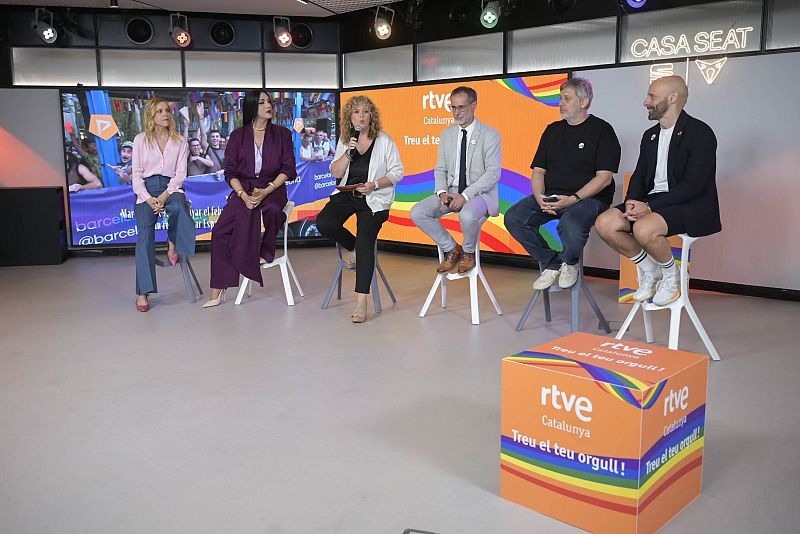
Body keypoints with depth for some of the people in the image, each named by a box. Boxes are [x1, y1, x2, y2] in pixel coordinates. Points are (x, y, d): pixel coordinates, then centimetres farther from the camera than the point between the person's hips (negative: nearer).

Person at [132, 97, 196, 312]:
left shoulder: (180, 141, 12)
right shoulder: (140, 140, 10)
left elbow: (180, 173, 4)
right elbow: (136, 173, 5)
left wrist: (165, 195, -12)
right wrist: (148, 198, -12)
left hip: (171, 187, 0)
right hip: (147, 189, 0)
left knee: (178, 207, -38)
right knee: (144, 235, -21)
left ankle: (173, 244, -6)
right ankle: (143, 292, -23)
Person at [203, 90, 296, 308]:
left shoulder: (282, 134, 8)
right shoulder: (238, 136, 10)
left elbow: (288, 169, 1)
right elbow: (230, 172, 4)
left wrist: (267, 190, -15)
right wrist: (244, 195, -14)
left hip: (272, 188, -1)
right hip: (243, 190, 1)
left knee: (272, 209, -39)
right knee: (220, 231, -21)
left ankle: (265, 250, -12)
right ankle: (217, 290, -18)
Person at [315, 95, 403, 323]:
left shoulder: (384, 140, 1)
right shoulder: (345, 142, 12)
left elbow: (397, 172, -1)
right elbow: (336, 172, 4)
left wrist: (374, 185, -15)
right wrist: (348, 152, -11)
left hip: (374, 199, -4)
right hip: (347, 194, 4)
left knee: (365, 242, -23)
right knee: (324, 223, -24)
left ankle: (361, 301, -22)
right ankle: (350, 246, 9)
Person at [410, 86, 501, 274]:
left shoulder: (490, 134, -3)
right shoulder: (447, 133, 13)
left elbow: (493, 173, -11)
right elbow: (440, 169, 14)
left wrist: (465, 195, -21)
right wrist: (442, 192, -8)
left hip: (480, 193, -5)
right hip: (451, 192, 5)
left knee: (467, 215, -39)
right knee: (417, 212, -16)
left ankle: (468, 252, -5)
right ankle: (451, 249, 2)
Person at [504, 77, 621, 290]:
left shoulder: (602, 130, 0)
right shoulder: (553, 130, 17)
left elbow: (604, 177, -9)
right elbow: (538, 171, 13)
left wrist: (573, 199, -20)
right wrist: (540, 198, -8)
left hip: (588, 197, -5)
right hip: (551, 196, 6)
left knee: (571, 225, -38)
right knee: (513, 217, -18)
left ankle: (568, 262, -1)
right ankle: (551, 264, -1)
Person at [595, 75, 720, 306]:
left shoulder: (700, 133, -10)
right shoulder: (650, 135, 16)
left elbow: (694, 185, -18)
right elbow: (639, 176, 15)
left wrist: (649, 206, -22)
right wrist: (631, 202, -8)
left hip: (691, 206, -8)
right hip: (653, 201, 8)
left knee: (643, 228, -35)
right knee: (605, 224, -13)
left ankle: (671, 277, -5)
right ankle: (650, 272, 6)